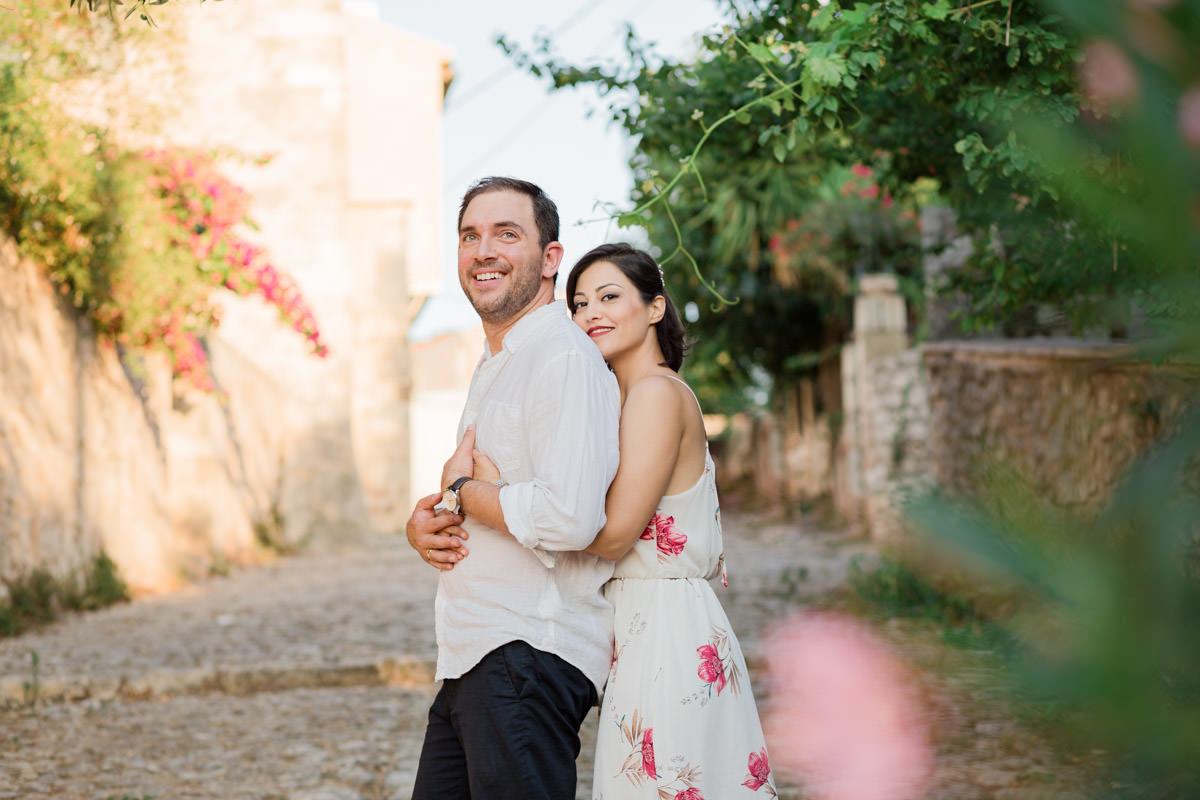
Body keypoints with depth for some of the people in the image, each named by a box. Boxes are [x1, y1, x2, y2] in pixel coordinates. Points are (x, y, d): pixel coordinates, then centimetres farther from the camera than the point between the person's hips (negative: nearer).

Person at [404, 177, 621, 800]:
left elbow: (569, 518, -26)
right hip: (469, 666, 10)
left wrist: (460, 490, -9)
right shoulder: (493, 367, 20)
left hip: (531, 652, -10)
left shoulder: (564, 358, -13)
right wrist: (421, 523, 6)